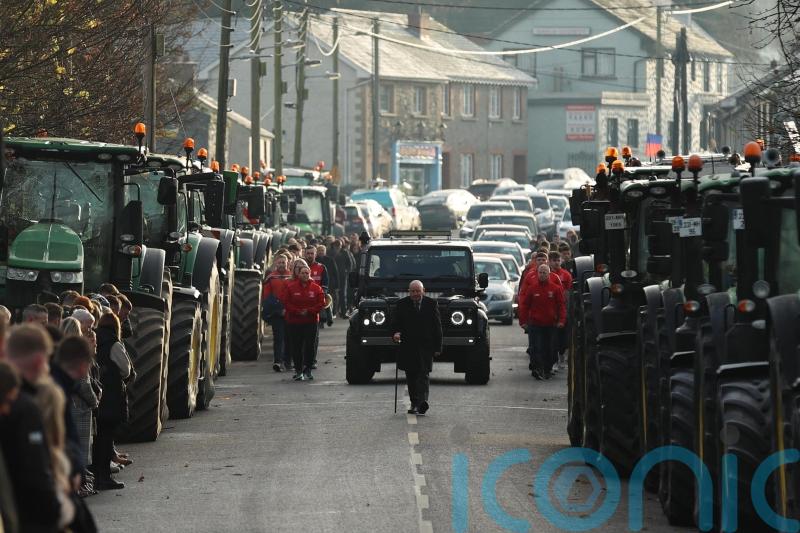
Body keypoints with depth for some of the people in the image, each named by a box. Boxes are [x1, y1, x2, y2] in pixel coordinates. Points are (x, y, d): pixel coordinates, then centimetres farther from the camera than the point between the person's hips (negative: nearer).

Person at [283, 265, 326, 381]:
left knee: (310, 346, 1)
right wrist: (298, 312, -12)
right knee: (296, 347, -2)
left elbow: (321, 304, 1)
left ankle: (308, 370, 14)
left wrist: (309, 311, -11)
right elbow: (286, 303, 0)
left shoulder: (316, 288, 4)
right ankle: (298, 370, 5)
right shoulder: (291, 287, 2)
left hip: (311, 321, 1)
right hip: (294, 322, -1)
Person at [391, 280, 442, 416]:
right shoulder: (402, 304, 5)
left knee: (423, 374, -13)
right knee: (410, 377, 7)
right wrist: (395, 333, -18)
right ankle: (414, 403, 16)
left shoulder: (431, 304, 3)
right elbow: (395, 323, 6)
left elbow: (437, 327, 4)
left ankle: (422, 402, -24)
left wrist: (437, 347, 0)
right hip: (408, 346, 2)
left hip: (425, 346, -2)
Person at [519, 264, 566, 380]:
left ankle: (547, 370, 15)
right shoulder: (532, 288, 2)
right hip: (534, 324, -1)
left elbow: (561, 305, 4)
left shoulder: (556, 288, 3)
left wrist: (561, 320, -6)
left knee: (548, 349, 6)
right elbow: (524, 305, 5)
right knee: (535, 348, -7)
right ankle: (537, 369, -4)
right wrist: (523, 321, 0)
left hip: (550, 324, 1)